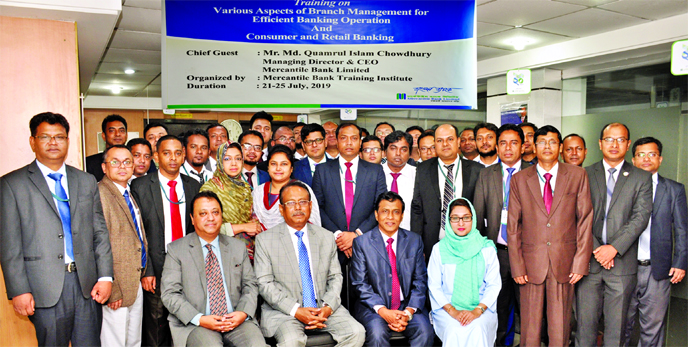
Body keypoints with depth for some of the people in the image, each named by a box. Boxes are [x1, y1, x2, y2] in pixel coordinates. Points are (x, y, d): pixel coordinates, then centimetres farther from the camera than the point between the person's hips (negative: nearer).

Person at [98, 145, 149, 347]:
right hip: (117, 287, -8)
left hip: (136, 283, 9)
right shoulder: (99, 194, -15)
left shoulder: (129, 195, 14)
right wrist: (110, 288, -21)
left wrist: (145, 272, 15)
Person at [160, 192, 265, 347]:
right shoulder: (176, 250, 5)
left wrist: (244, 313, -7)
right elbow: (170, 294, 0)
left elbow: (250, 285, 14)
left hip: (236, 320, 2)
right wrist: (199, 319, -14)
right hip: (195, 324, -2)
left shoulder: (238, 247, 15)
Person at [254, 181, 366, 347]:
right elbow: (265, 284, -4)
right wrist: (295, 310, -16)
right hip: (283, 310, -3)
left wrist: (328, 307, -9)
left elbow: (335, 277, 11)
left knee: (357, 333, -18)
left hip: (323, 308, 4)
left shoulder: (326, 237, 12)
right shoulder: (264, 240, 2)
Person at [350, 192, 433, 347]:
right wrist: (383, 311, -17)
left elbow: (420, 281, 5)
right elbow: (360, 284, -4)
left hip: (407, 306, 2)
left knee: (425, 331, -24)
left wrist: (409, 312, -11)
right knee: (377, 333, -31)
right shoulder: (361, 242, 0)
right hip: (372, 306, -2)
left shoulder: (415, 240, 7)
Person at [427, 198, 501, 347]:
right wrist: (452, 311, -12)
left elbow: (494, 284, 3)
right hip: (447, 309, 0)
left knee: (478, 330, -31)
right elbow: (434, 286, 3)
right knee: (455, 331, -31)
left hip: (481, 308, 1)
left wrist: (478, 310, -12)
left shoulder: (487, 248, 6)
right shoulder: (439, 249, 5)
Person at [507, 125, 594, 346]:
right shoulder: (519, 180, 5)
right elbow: (513, 227, 4)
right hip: (531, 263, 0)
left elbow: (585, 220, 3)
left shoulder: (577, 175, 5)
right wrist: (517, 266, -3)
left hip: (564, 263, 0)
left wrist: (581, 262, -3)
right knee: (529, 326, 5)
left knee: (560, 326, 7)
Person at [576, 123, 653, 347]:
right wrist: (596, 249, -11)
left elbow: (641, 217, -3)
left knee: (616, 326, 7)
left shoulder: (641, 178, 8)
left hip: (623, 262, 0)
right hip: (588, 261, 0)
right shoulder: (584, 175, 7)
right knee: (585, 321, 4)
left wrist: (614, 248, -14)